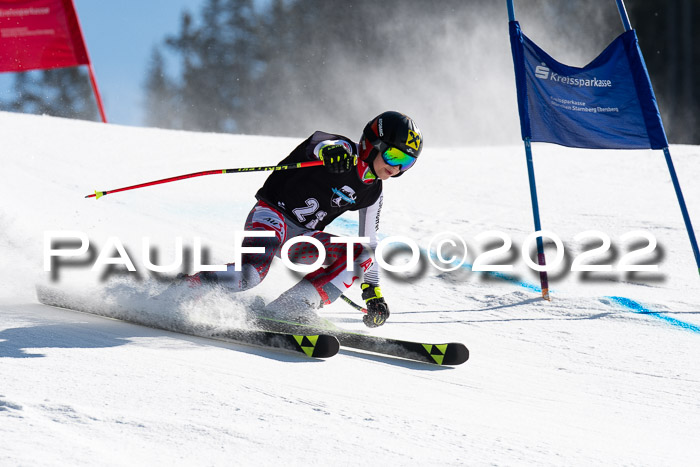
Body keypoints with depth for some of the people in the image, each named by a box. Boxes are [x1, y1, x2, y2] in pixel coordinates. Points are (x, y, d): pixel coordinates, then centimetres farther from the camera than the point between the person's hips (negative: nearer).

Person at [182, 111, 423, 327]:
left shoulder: (372, 193, 11)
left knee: (361, 254, -14)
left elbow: (369, 244, 19)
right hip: (271, 214, -8)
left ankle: (281, 311, -20)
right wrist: (330, 151, -58)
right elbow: (324, 145, -33)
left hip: (303, 238, 8)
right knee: (252, 272, -35)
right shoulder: (343, 151, -9)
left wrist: (373, 292, 13)